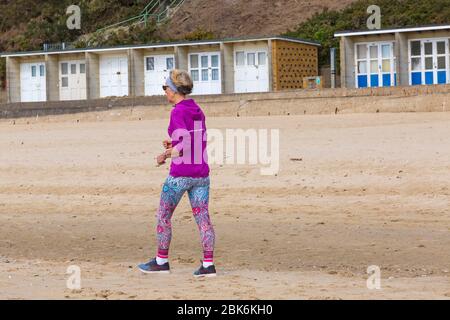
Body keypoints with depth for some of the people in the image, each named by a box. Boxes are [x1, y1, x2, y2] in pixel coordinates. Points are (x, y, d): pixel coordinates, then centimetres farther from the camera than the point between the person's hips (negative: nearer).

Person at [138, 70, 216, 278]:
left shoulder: (178, 112, -14)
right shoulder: (198, 112, 9)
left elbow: (182, 148, -19)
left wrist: (164, 156, -3)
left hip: (180, 174, -7)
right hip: (201, 172, 7)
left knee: (163, 216, 10)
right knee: (203, 217, 4)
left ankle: (161, 261, 18)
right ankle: (208, 265, -2)